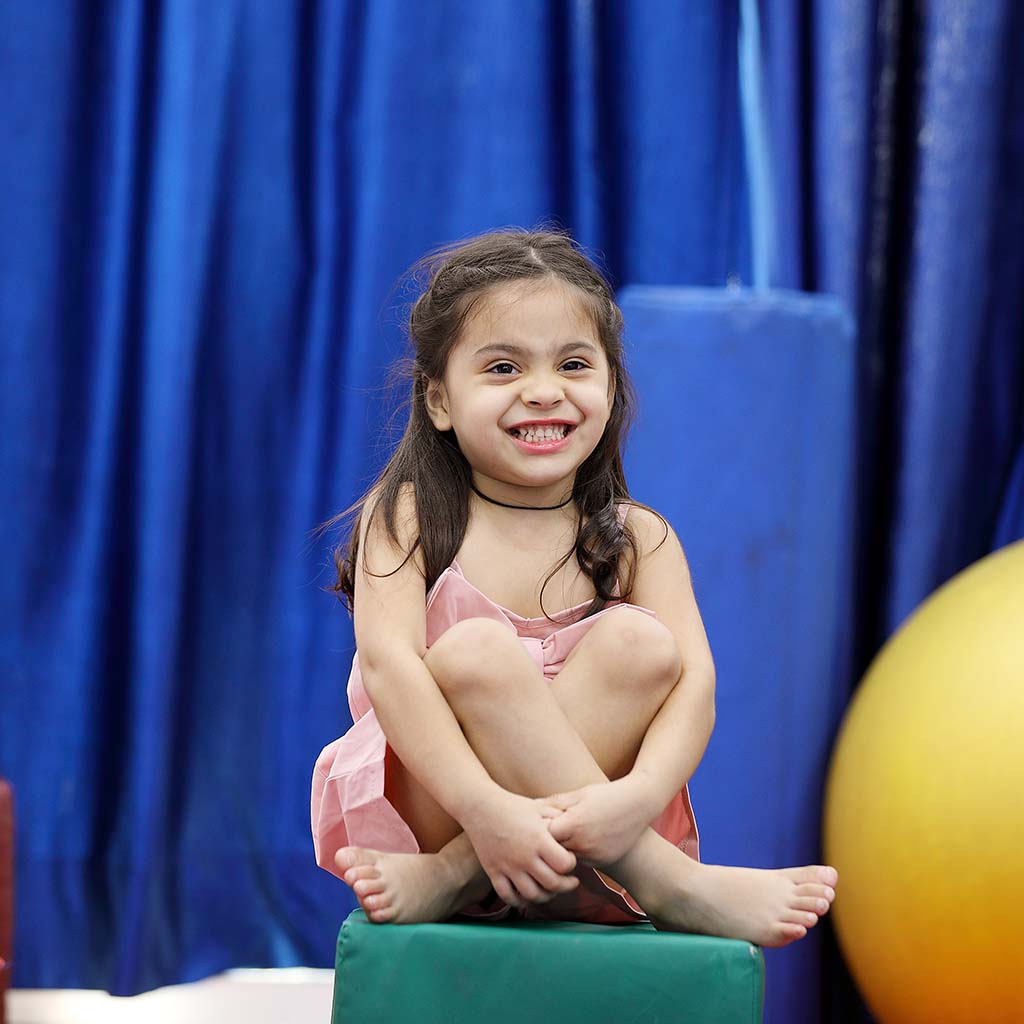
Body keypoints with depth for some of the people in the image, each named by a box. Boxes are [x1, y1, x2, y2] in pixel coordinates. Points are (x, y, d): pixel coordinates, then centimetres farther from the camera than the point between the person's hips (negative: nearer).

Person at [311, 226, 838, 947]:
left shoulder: (637, 538, 4)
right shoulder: (408, 516, -1)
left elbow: (693, 680, -12)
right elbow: (388, 661, -18)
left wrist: (637, 794, -35)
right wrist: (485, 806, -35)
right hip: (435, 800, -2)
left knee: (637, 642, -21)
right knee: (477, 651, -29)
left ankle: (450, 880, -28)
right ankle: (668, 884, -29)